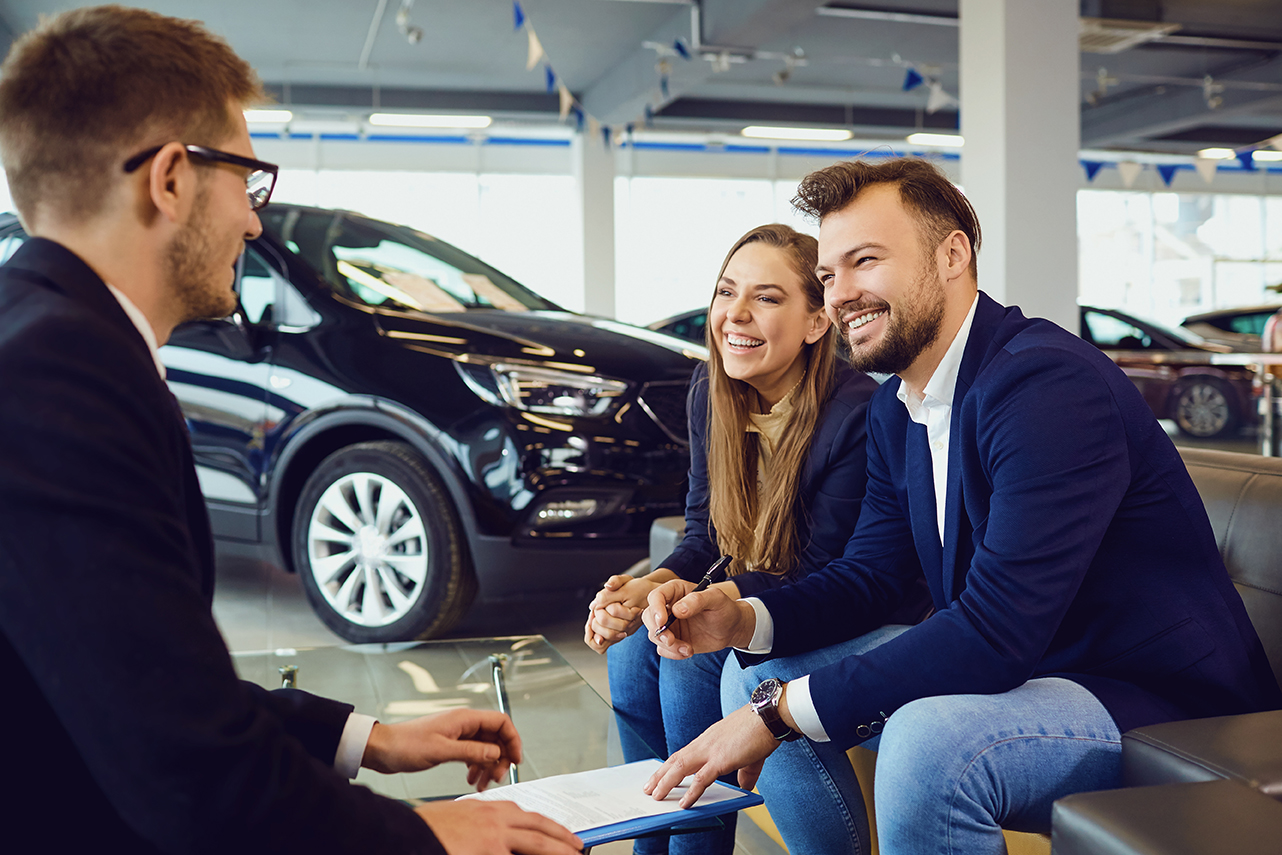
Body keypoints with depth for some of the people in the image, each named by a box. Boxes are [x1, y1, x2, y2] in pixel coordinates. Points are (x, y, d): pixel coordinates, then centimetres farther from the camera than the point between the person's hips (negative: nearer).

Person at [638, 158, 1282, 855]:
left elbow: (996, 631, -30)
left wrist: (779, 711, -25)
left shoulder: (1048, 383, -25)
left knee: (929, 737, -36)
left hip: (1160, 702, -8)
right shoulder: (894, 410, 6)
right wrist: (743, 620, -12)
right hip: (1006, 668, 9)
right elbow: (866, 574, 9)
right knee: (757, 674, 5)